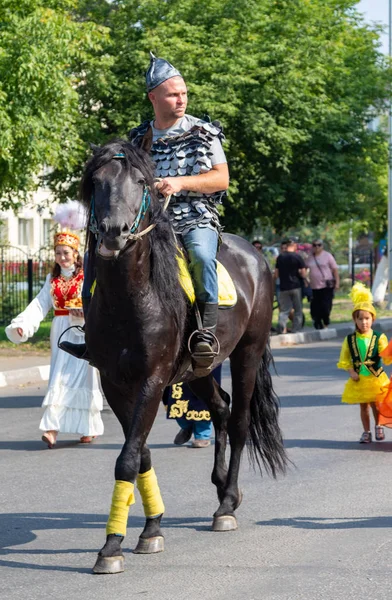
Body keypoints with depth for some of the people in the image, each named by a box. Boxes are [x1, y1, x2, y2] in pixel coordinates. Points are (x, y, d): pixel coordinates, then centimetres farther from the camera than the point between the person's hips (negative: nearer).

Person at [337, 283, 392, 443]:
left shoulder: (379, 338, -8)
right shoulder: (350, 340, -1)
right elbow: (344, 360, 4)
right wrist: (351, 371, -9)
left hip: (376, 378, -2)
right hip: (358, 380, 2)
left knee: (376, 404, 5)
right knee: (363, 406, 11)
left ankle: (378, 426, 31)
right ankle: (366, 432, 24)